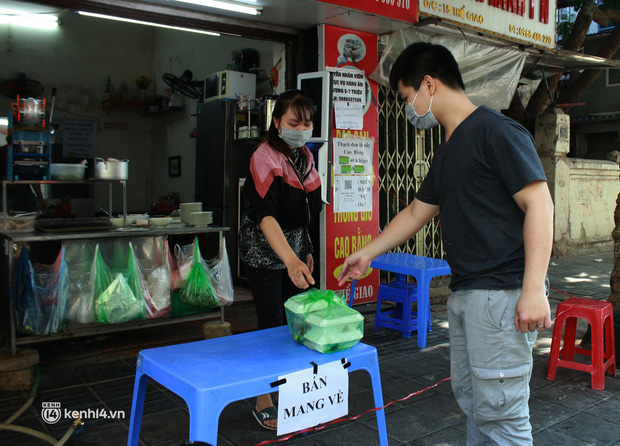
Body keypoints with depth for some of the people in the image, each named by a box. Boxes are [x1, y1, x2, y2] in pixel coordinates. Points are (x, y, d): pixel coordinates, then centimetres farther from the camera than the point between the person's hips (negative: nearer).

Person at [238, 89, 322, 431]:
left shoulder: (305, 157, 6)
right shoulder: (265, 158, -18)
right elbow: (266, 216, -31)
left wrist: (306, 251, 18)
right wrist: (291, 260, -43)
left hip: (294, 248, 7)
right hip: (264, 250, -7)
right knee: (272, 325, -3)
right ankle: (263, 403, 12)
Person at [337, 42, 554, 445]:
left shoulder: (495, 130, -10)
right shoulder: (447, 152, 17)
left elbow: (539, 203, -17)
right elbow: (416, 213, 26)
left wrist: (534, 290, -23)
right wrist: (367, 254, 29)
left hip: (502, 294, -9)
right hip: (464, 293, 9)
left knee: (499, 411, -1)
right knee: (468, 395, 17)